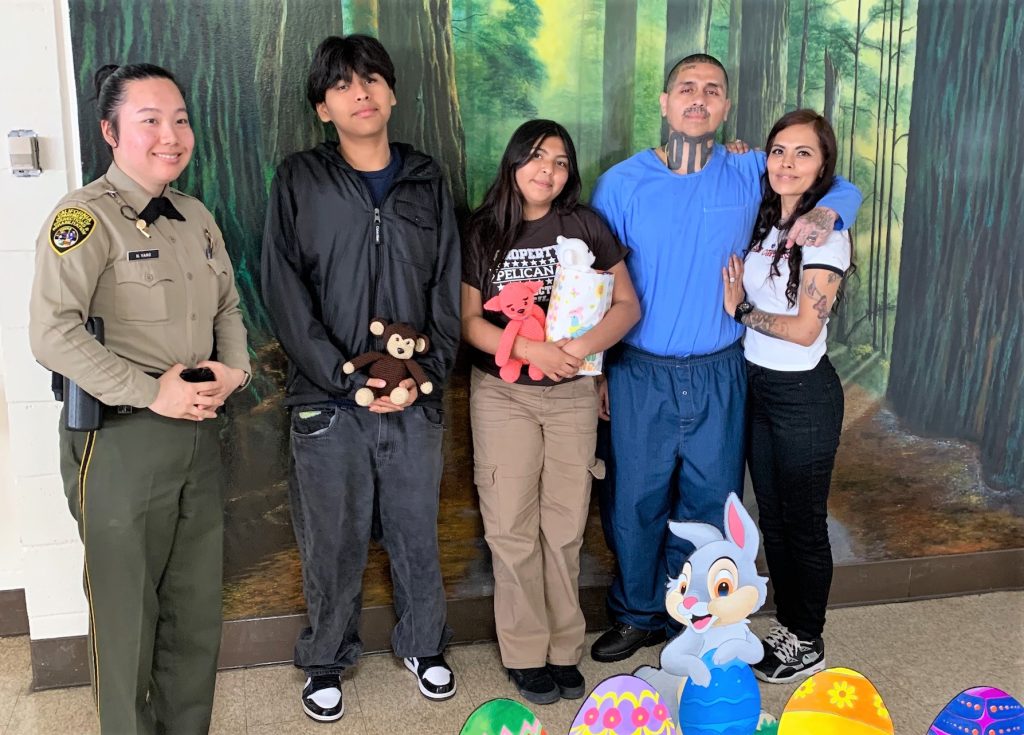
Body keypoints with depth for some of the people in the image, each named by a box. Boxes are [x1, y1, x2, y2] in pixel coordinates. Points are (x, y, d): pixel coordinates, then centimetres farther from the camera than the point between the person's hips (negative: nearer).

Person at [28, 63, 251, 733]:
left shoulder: (198, 218, 11)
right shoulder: (86, 217, -11)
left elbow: (229, 307, 19)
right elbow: (53, 332, -20)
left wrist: (235, 369, 0)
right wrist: (153, 392, -19)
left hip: (200, 432, 7)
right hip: (122, 438, -6)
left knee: (199, 604, 16)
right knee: (128, 610, 7)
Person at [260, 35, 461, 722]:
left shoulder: (428, 181, 7)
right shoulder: (299, 182, 0)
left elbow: (448, 291, 5)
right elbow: (286, 295, -7)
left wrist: (425, 374, -8)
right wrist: (349, 379, -14)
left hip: (416, 400, 2)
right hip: (329, 403, -2)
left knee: (418, 534, 13)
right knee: (333, 543, 8)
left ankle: (425, 645, 35)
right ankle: (326, 661, 30)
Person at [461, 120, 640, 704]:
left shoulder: (585, 226, 2)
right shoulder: (482, 233, 1)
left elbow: (628, 304, 1)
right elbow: (468, 320, -3)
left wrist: (583, 347, -17)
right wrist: (531, 348, -18)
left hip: (572, 394, 1)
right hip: (502, 394, 0)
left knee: (565, 528, 5)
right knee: (511, 527, 0)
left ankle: (564, 649, 20)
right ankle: (527, 654, 15)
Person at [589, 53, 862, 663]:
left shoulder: (750, 175, 0)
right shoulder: (621, 183, -3)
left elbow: (844, 188, 13)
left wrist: (825, 213, -11)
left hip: (719, 376, 1)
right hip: (640, 376, -1)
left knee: (710, 506, 12)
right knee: (635, 504, 9)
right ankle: (637, 616, 33)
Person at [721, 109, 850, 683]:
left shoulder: (825, 233, -15)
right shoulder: (763, 223, 6)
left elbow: (804, 328, -19)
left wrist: (739, 311, -9)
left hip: (804, 394, -7)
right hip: (757, 386, 7)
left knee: (803, 522, 6)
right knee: (772, 516, 17)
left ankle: (807, 647, 24)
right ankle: (787, 628, 33)